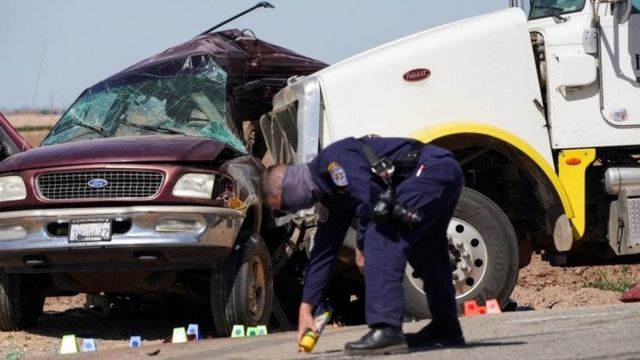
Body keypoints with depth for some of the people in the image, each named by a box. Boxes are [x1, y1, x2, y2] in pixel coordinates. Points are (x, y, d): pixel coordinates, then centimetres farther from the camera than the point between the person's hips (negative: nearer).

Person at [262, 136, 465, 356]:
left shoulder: (331, 161, -12)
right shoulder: (330, 196, 18)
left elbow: (369, 195, -22)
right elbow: (323, 251, 23)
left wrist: (362, 245, -5)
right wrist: (306, 308, 23)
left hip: (433, 168, -11)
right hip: (445, 174, 11)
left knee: (381, 238, -17)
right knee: (425, 252, 24)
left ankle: (386, 330, -23)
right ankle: (445, 329, 36)